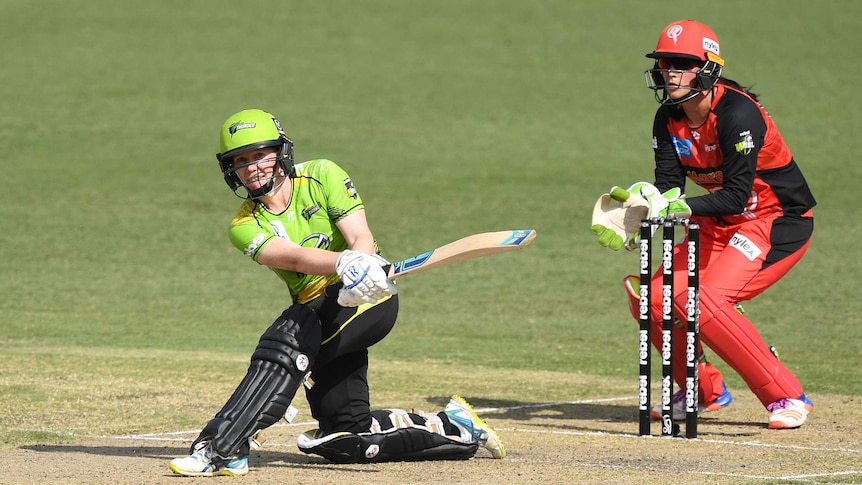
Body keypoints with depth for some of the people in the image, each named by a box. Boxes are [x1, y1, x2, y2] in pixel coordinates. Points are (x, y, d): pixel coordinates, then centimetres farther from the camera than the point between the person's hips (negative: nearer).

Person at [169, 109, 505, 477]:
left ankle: (221, 449, -35)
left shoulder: (322, 177, -4)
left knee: (287, 338, -32)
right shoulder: (245, 226, -1)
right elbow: (291, 256, -20)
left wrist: (363, 272, -37)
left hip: (368, 297, -5)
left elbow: (362, 238, -13)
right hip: (318, 313, 5)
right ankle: (452, 427, 21)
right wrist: (344, 263, -40)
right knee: (344, 440, 4)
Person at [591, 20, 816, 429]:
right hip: (719, 226, 8)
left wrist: (681, 207, -41)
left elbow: (736, 196, -30)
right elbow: (669, 187, -8)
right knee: (653, 298, -6)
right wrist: (643, 203, -29)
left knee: (705, 302, -26)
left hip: (779, 223, -8)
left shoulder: (737, 114, -25)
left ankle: (787, 396, -15)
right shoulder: (668, 119, -1)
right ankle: (705, 391, 18)